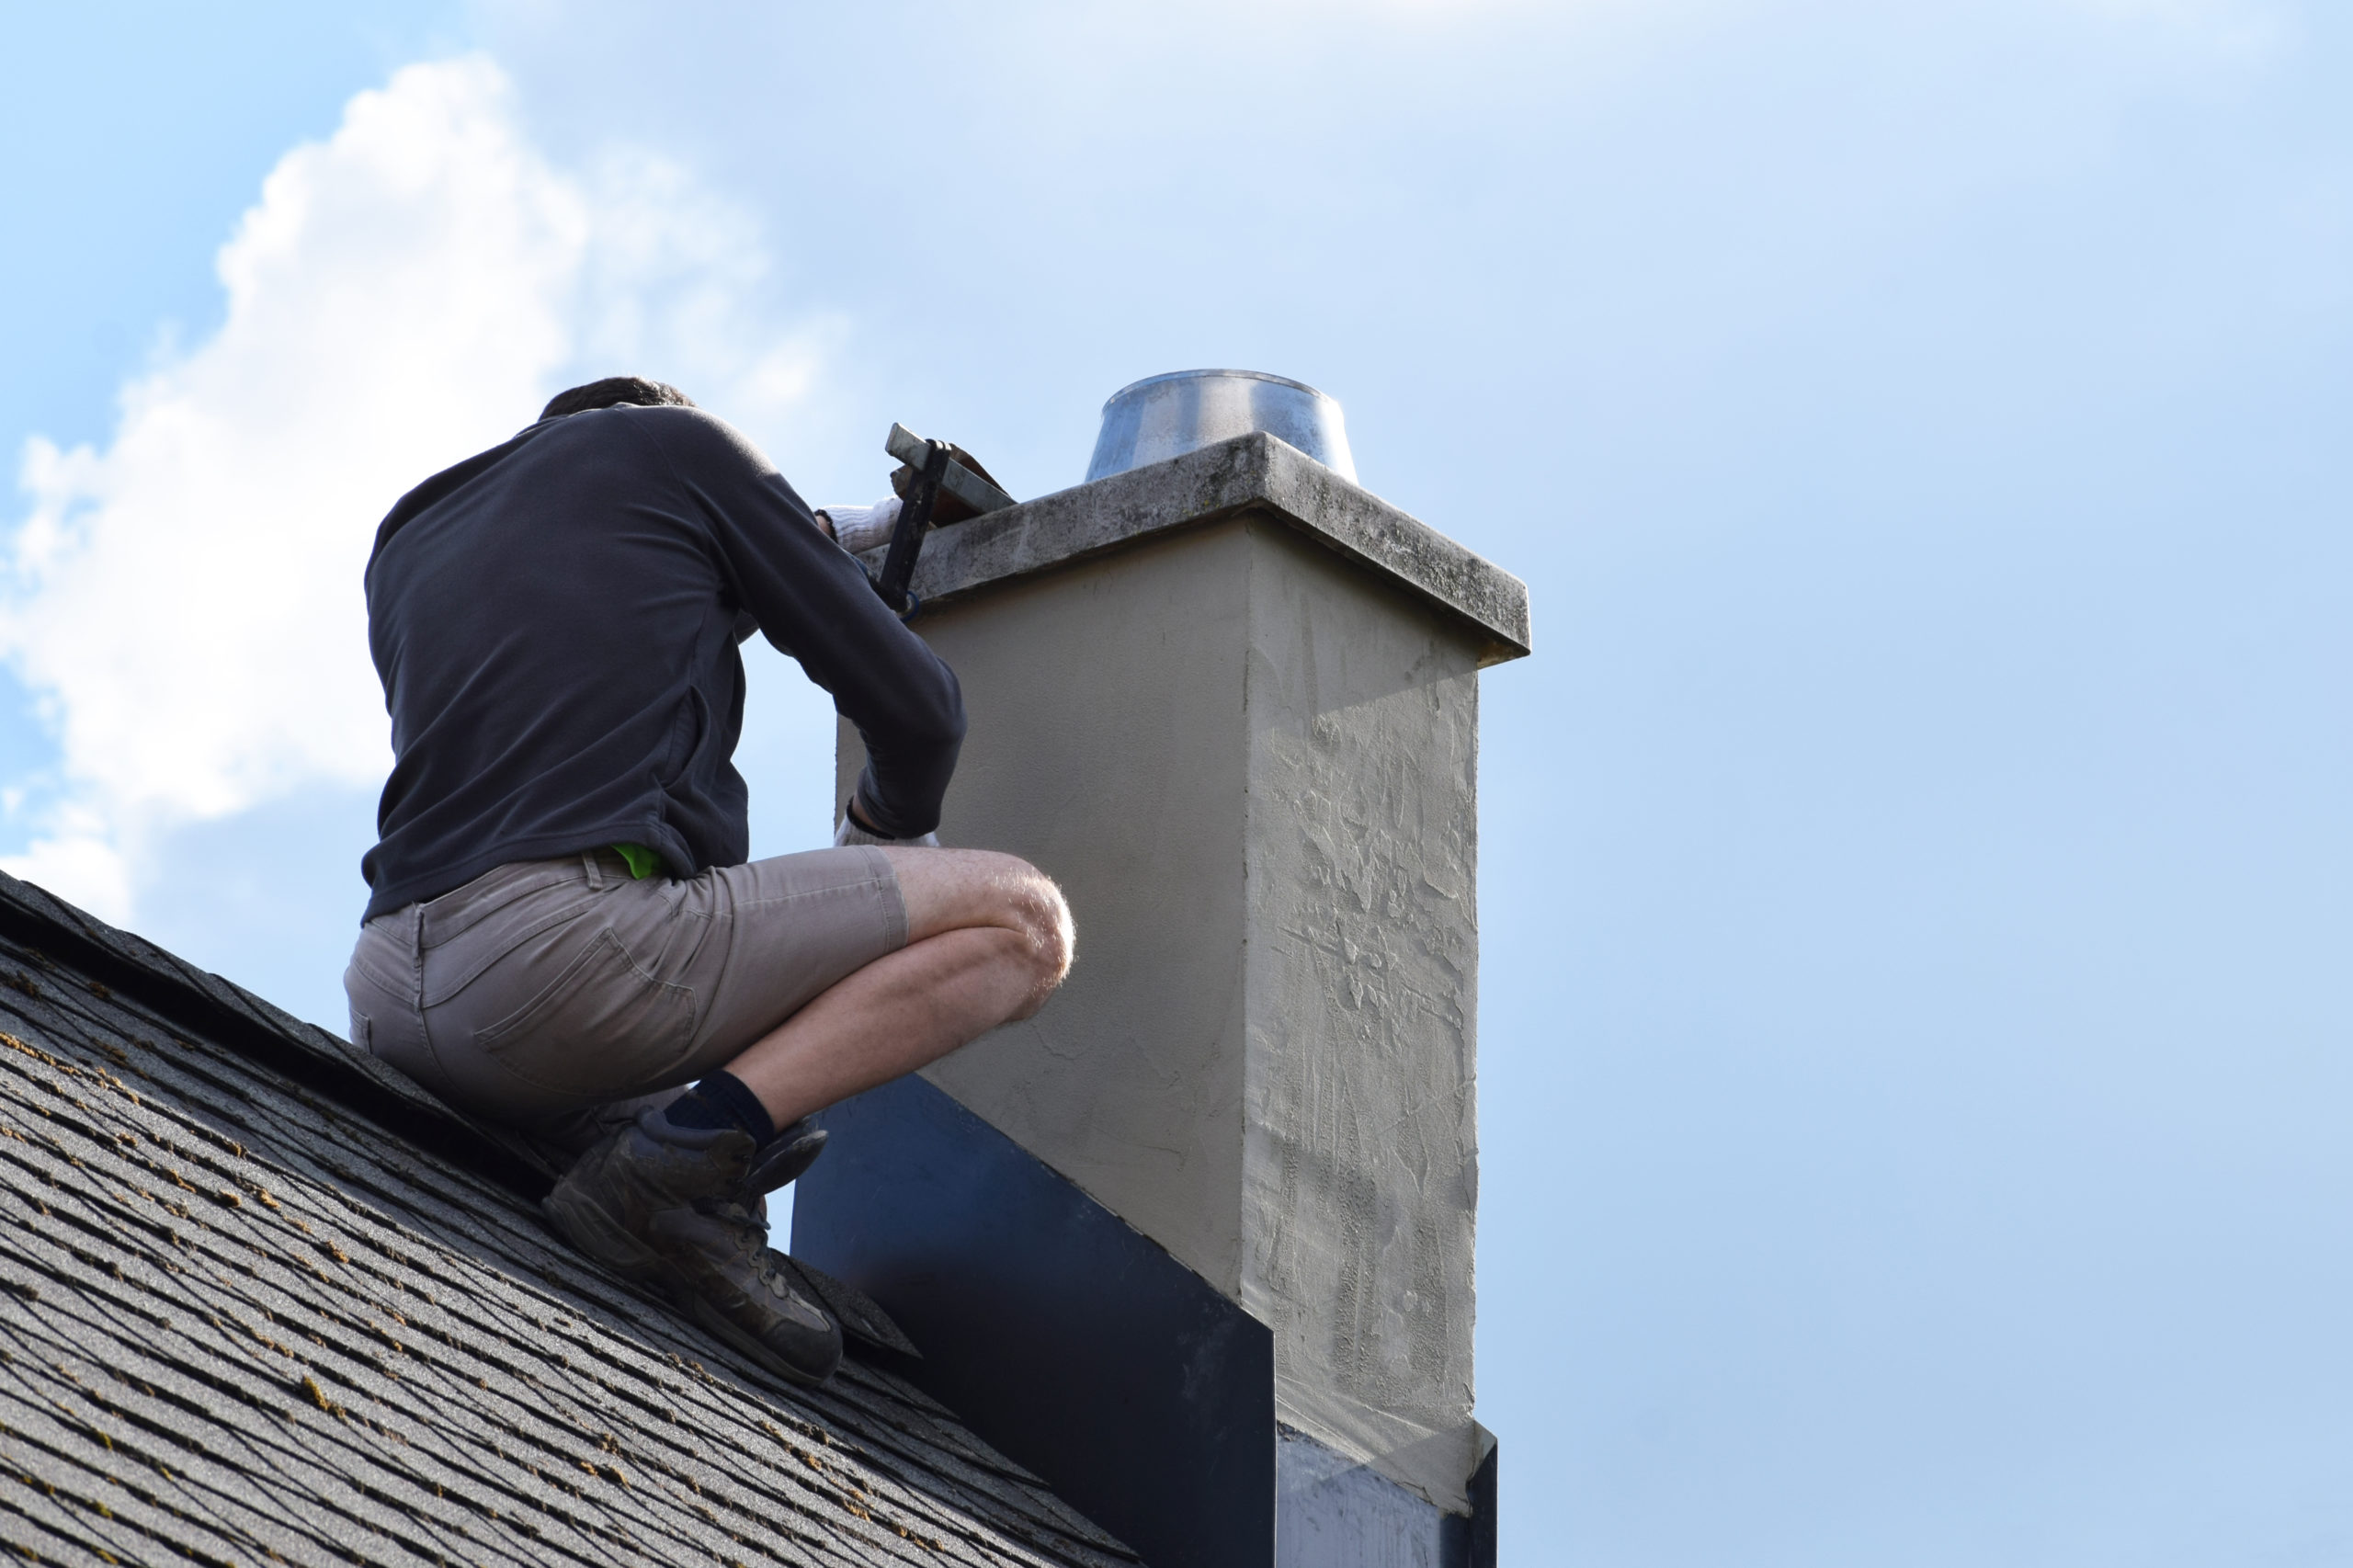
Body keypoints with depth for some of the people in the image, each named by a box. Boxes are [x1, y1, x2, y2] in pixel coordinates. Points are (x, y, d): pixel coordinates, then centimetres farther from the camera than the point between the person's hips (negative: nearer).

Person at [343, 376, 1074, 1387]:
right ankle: (684, 1151, -12)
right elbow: (915, 707, 16)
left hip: (388, 1004, 6)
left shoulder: (403, 545, 32)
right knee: (1021, 922, 4)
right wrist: (887, 829, 39)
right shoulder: (675, 443, 18)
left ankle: (610, 1131, 5)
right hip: (575, 946, -6)